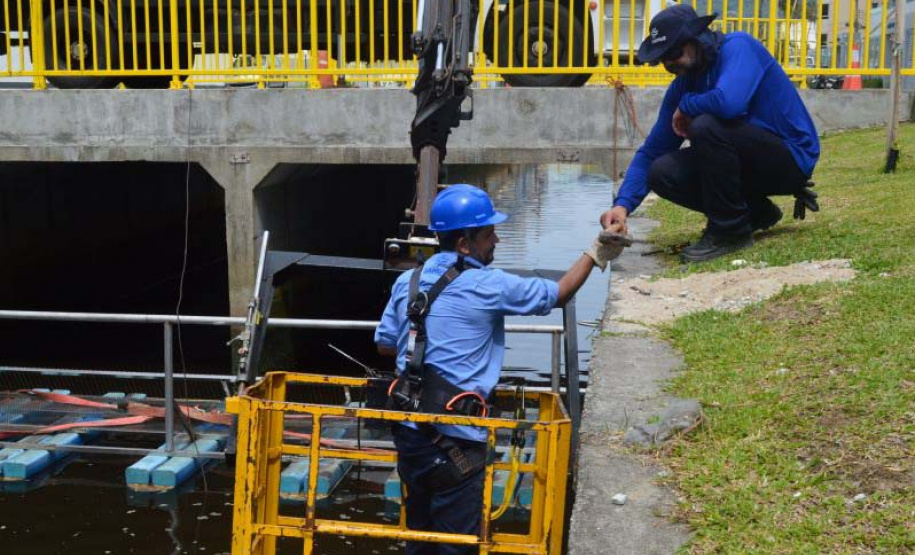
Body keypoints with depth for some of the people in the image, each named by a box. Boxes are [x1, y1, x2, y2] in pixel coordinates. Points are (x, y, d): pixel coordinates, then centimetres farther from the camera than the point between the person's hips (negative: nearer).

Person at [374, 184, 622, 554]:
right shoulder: (488, 287, -12)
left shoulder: (407, 282, 5)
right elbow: (559, 295, -1)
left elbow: (384, 345, 14)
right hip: (454, 440, -7)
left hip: (408, 429, 7)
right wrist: (596, 255, 9)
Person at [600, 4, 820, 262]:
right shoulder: (682, 86, 3)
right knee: (662, 174, -10)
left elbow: (728, 103, -39)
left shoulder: (737, 47, -17)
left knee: (705, 126, -30)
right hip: (751, 164, 8)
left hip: (792, 159, -7)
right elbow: (651, 151, 1)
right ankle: (756, 212, 8)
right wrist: (623, 204, -14)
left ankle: (730, 230, -14)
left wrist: (686, 106, -17)